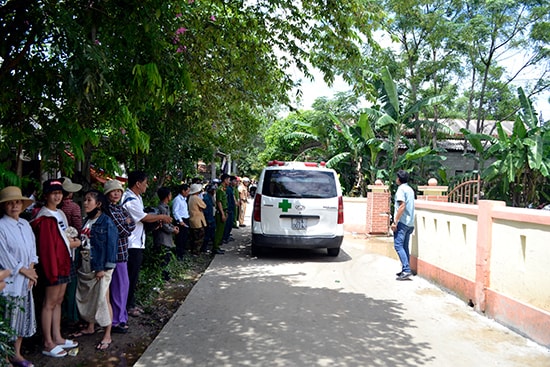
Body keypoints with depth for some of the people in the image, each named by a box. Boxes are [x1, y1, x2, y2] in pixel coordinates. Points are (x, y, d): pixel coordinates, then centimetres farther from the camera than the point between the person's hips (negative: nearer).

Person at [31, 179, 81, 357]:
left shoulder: (59, 214, 13)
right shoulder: (45, 218, -15)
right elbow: (47, 245, -19)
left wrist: (71, 239, 6)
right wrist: (70, 244, -14)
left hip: (63, 262, 9)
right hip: (52, 263, -9)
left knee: (58, 301, 15)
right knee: (49, 304, -1)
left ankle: (57, 338, 24)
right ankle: (48, 344, 7)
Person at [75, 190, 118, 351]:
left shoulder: (106, 222, -11)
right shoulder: (87, 220, 10)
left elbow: (111, 245, -14)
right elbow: (82, 241, 12)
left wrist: (104, 268, -16)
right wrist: (80, 263, 5)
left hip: (100, 267, -7)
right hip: (85, 266, 7)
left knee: (102, 300, -2)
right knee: (86, 298, 16)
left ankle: (107, 336, 9)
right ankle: (90, 327, 36)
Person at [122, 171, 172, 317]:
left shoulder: (137, 197, 12)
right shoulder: (130, 200, -20)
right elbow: (144, 218, -16)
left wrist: (158, 218, 4)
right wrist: (161, 217, -2)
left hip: (137, 243, 10)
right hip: (131, 244, -10)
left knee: (134, 276, 17)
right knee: (131, 276, 1)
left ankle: (131, 304, 27)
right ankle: (127, 306, 13)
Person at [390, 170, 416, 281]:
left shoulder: (401, 189, -10)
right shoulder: (410, 189, 17)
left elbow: (402, 206, -20)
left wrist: (395, 222, -19)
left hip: (402, 222, -9)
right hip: (410, 223, 9)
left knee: (398, 246, -10)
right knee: (405, 247, 13)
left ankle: (406, 270, -17)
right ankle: (406, 270, 15)